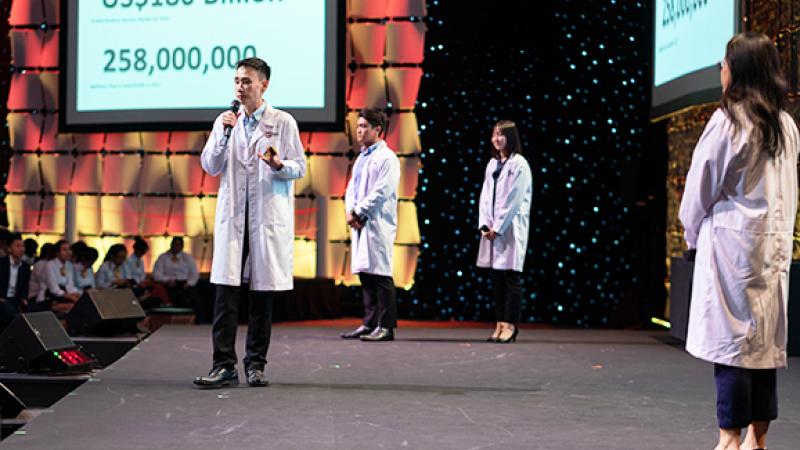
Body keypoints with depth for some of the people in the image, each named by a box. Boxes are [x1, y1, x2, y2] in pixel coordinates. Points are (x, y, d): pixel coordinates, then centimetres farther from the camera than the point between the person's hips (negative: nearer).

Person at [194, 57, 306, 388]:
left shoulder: (283, 123, 3)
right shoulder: (225, 121, 12)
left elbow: (299, 168, 3)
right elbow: (209, 167, 7)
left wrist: (279, 165, -18)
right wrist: (224, 135, -6)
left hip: (268, 216, -2)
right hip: (232, 214, 2)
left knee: (263, 292, 3)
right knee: (226, 290, -5)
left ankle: (255, 364, 11)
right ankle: (224, 365, -4)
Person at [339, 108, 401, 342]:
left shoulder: (387, 158, -7)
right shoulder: (361, 158, 20)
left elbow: (381, 192, -14)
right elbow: (352, 188, 18)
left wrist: (358, 212, -12)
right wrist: (350, 211, 0)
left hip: (377, 224, -8)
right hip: (360, 224, 9)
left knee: (380, 274, -7)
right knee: (365, 273, 10)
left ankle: (386, 326, -4)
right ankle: (369, 323, 16)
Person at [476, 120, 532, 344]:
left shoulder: (519, 164, -5)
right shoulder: (492, 164, 15)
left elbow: (514, 200, -11)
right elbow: (485, 196, 12)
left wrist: (498, 227, -12)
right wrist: (484, 224, 0)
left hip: (510, 228, -6)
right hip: (493, 229, 6)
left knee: (510, 277, -5)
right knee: (496, 279, 6)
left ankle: (510, 325, -2)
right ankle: (500, 325, 9)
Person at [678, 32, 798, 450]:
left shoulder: (726, 121, -9)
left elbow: (701, 185, -4)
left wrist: (692, 232, 11)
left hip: (730, 240, -6)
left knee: (730, 338, -5)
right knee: (766, 340, 8)